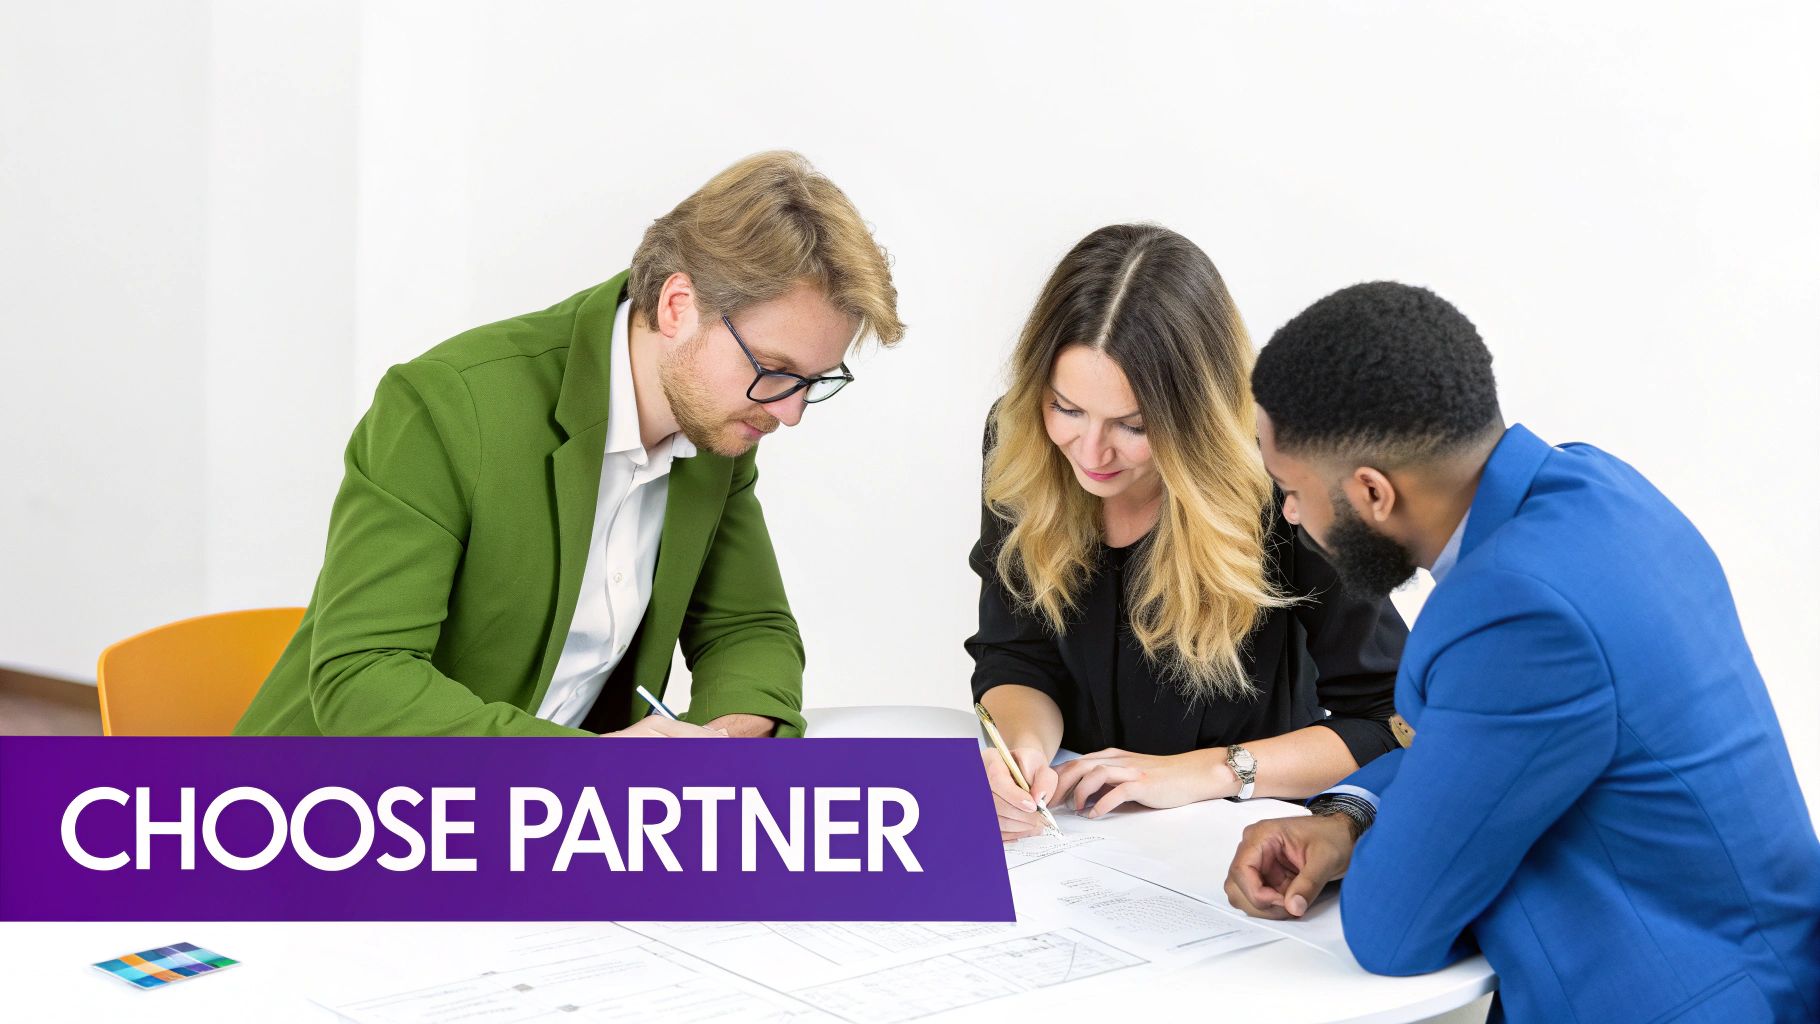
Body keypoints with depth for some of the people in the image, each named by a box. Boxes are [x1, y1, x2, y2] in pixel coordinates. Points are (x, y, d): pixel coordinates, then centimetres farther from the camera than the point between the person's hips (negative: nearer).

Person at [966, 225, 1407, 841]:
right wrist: (1024, 746, -22)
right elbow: (1015, 659, -1)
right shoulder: (1019, 448, -8)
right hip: (1071, 815, 3)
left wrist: (1210, 770, -20)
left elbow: (1393, 722, -14)